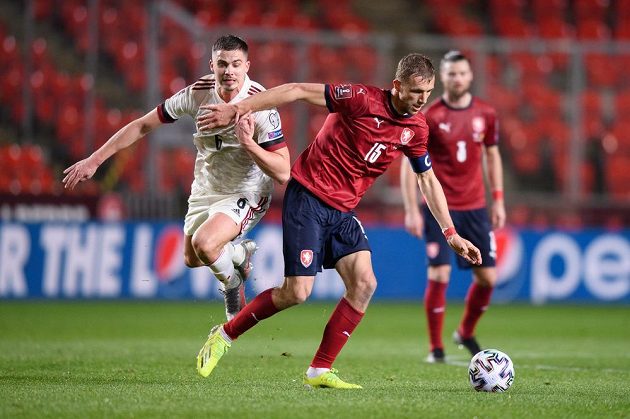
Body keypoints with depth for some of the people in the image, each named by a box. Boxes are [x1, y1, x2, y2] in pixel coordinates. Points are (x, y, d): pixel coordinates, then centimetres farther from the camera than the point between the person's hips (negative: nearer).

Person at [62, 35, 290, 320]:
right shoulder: (198, 93, -15)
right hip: (206, 188, 6)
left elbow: (283, 173, -27)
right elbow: (143, 126, -6)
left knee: (204, 243, -29)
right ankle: (240, 253, 49)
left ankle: (232, 286, 4)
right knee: (192, 260, 18)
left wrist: (249, 144, -42)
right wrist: (94, 160, -6)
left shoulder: (260, 105, -26)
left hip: (245, 194, -6)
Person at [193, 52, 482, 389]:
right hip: (308, 198, -7)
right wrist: (237, 108, -20)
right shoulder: (363, 99, -17)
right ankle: (225, 334, 11)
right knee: (297, 292, -11)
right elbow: (298, 91, -16)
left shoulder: (416, 129, 3)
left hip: (343, 210, 7)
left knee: (364, 284, -10)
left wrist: (451, 235, 11)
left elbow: (427, 180, 15)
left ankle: (319, 371, 0)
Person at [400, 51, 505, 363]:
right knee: (439, 274, -11)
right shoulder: (428, 116, -7)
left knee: (487, 277, 2)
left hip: (475, 208, 4)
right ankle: (435, 347, 1)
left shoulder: (485, 114, 4)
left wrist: (498, 200, 10)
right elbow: (409, 163, -4)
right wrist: (411, 210, -10)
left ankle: (466, 333, 27)